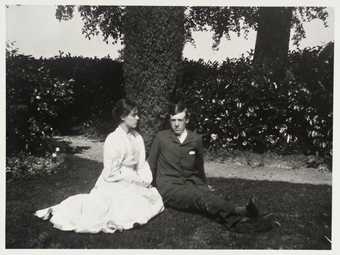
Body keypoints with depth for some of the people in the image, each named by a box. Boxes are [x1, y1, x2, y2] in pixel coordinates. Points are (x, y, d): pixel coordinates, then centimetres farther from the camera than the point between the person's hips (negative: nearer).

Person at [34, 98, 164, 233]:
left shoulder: (137, 137, 7)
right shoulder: (113, 140, -15)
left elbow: (142, 163, 9)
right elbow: (111, 173, -15)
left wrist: (146, 180, -7)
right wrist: (137, 179, -14)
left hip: (132, 183, 8)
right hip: (113, 184, -8)